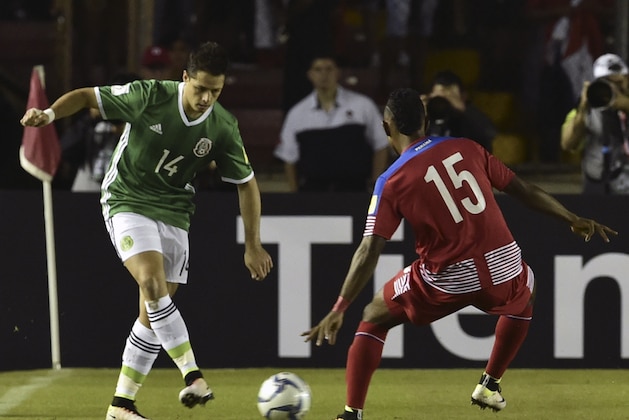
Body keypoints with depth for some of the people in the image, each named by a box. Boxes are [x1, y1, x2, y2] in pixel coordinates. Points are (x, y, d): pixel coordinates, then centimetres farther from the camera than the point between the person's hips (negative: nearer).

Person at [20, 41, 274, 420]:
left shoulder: (223, 128, -8)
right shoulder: (150, 96, -18)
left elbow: (247, 183, 4)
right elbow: (87, 96, -10)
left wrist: (253, 246, 3)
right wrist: (50, 114, -30)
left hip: (174, 213, 4)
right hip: (127, 201, -4)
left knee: (154, 312, 1)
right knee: (152, 282, -28)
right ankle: (193, 375, -31)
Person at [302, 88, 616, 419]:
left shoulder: (391, 183, -5)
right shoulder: (466, 148, 4)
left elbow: (369, 252, -11)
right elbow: (522, 189, 10)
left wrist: (338, 310, -12)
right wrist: (573, 220, 23)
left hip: (448, 280, -3)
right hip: (503, 267, 3)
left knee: (373, 318, 19)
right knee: (524, 295, 39)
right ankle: (489, 385, 40)